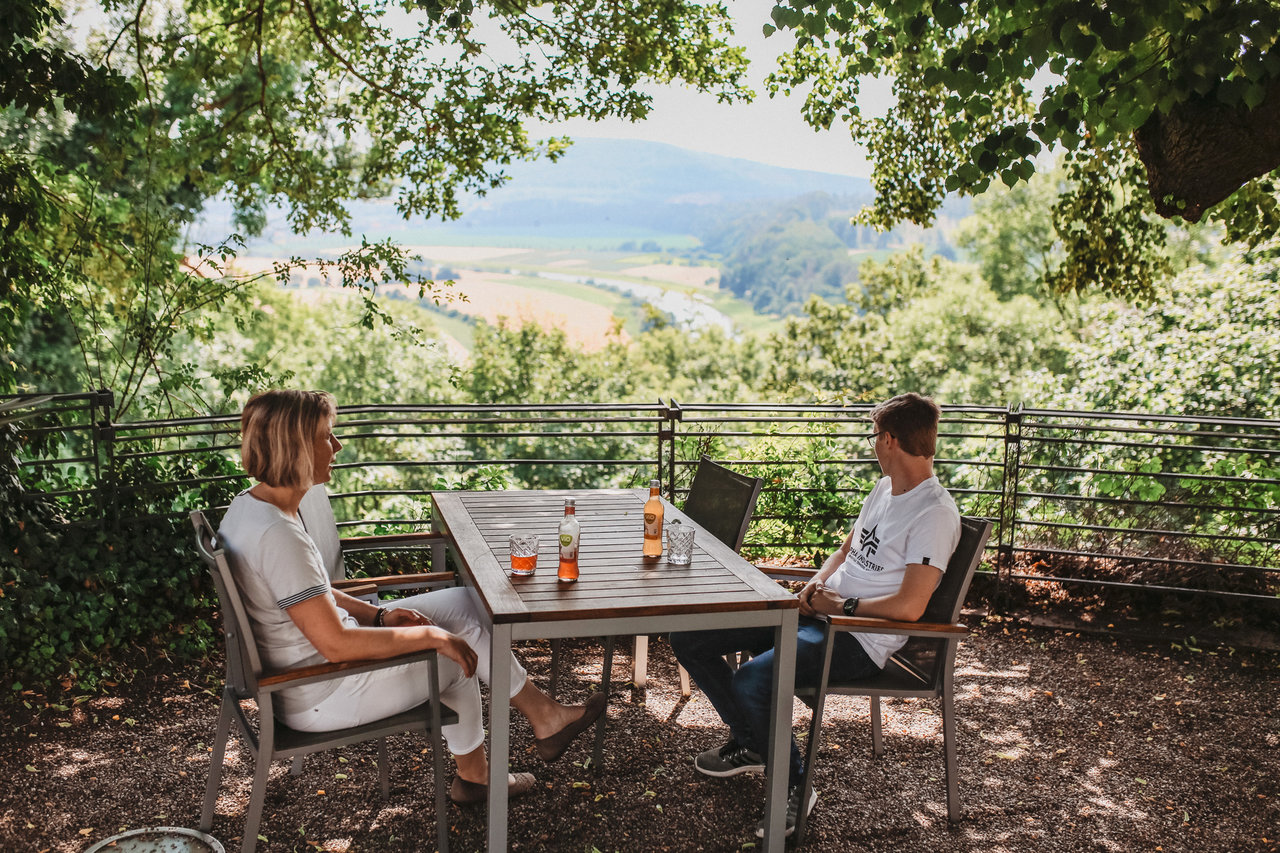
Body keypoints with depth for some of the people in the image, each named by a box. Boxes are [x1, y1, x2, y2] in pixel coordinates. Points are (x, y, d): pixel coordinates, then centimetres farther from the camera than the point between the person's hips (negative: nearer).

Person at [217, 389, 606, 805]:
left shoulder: (249, 504, 1)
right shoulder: (277, 535, -30)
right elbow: (336, 644, -31)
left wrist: (377, 615, 2)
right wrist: (430, 635, -20)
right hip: (318, 699, -9)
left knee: (462, 604, 8)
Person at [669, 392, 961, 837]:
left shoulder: (934, 512, -16)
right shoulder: (884, 488, 13)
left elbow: (909, 607, -24)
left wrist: (839, 606, -12)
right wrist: (814, 586, 3)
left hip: (859, 640, -9)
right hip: (815, 613, 9)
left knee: (749, 682, -32)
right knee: (688, 639, 2)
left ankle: (792, 787, -5)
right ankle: (750, 744, 20)